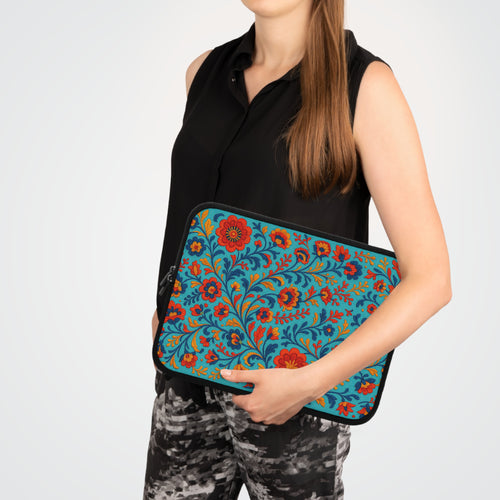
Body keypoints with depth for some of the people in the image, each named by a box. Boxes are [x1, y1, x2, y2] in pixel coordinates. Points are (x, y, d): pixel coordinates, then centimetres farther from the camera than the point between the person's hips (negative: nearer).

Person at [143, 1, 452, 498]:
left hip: (288, 381, -5)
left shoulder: (365, 86, -10)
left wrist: (309, 382, -18)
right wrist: (168, 306, 9)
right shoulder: (205, 72, 7)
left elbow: (430, 278, -13)